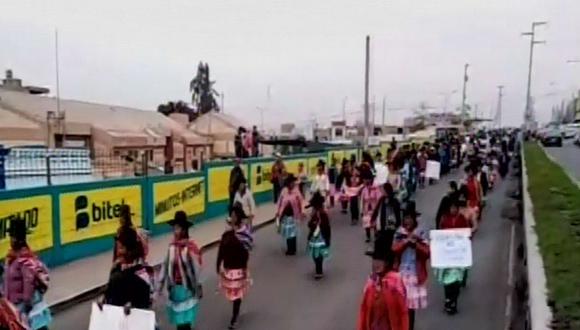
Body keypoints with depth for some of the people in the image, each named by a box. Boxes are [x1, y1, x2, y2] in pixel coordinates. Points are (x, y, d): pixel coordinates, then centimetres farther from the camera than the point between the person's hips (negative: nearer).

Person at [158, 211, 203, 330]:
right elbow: (166, 265, 4)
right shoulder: (172, 246, -3)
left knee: (185, 318, 1)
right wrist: (161, 284, 6)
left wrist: (199, 288, -6)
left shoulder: (191, 247, -19)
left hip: (187, 287, -5)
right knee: (178, 316, 16)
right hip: (175, 287, 5)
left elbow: (197, 269, -13)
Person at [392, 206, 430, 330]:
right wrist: (405, 241, -19)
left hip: (415, 275, 0)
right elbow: (394, 250, -10)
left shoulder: (421, 235, -1)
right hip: (400, 273, 1)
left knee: (411, 305, 8)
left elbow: (427, 253, -7)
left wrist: (416, 243, -19)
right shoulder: (399, 234, 2)